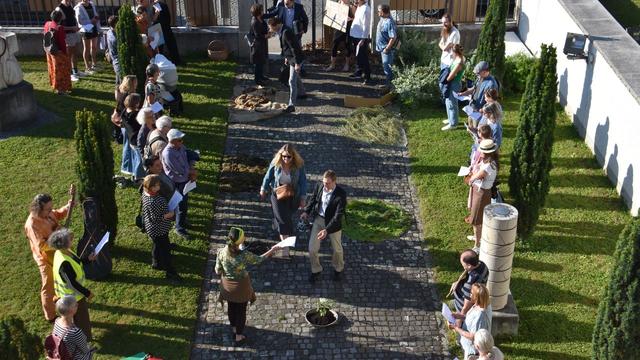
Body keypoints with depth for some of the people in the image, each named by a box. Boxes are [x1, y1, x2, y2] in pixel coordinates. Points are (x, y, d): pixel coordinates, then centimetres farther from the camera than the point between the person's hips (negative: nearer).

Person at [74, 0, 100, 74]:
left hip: (94, 28, 6)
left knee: (94, 47, 15)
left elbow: (96, 16, 13)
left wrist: (99, 29, 11)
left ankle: (93, 64, 31)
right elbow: (80, 21, -17)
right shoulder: (79, 8, -12)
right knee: (86, 48, 2)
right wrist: (91, 21, -21)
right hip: (86, 30, -6)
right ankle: (87, 67, 9)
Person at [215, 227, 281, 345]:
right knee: (241, 310, 19)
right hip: (241, 287, -3)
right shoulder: (244, 255, -32)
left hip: (227, 286, 3)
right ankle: (239, 337, 35)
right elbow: (258, 259, -13)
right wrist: (271, 251, 2)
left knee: (231, 307, 28)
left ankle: (234, 330, 50)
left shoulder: (221, 252, -23)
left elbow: (218, 271, -12)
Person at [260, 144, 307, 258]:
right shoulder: (275, 164, -18)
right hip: (278, 195, -1)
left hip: (293, 197, 1)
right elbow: (268, 177, -1)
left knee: (285, 217, 19)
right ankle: (286, 248, 0)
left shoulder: (299, 166, -19)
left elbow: (303, 182, -8)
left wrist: (302, 198, -7)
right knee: (283, 219, -4)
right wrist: (263, 190, 11)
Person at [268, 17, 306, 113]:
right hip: (291, 57, 10)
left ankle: (291, 105, -12)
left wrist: (297, 63, -26)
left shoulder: (286, 32, -26)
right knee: (296, 77, 28)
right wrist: (286, 57, 25)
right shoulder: (282, 31, 4)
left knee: (292, 81, -12)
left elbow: (294, 47, -27)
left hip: (295, 59, -10)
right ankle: (302, 93, 51)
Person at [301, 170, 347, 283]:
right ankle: (316, 270, 28)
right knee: (312, 248, 2)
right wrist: (306, 211, -5)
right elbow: (313, 199, 9)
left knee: (337, 248, 18)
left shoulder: (341, 194, -27)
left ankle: (338, 269, 47)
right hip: (318, 219, 3)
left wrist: (327, 230, -34)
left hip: (333, 222, -3)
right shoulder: (319, 186, -13)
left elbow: (338, 215, -27)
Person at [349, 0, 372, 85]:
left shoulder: (365, 9, -21)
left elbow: (366, 25, -22)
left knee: (363, 58, -5)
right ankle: (358, 72, 37)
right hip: (355, 35, 10)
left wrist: (363, 39, -22)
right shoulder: (359, 7, 8)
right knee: (357, 56, 22)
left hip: (361, 37, -10)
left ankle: (367, 77, 0)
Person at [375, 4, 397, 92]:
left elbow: (393, 38, -25)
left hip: (387, 49, -10)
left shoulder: (390, 22, -23)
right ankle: (388, 84, 31)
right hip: (382, 48, 10)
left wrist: (386, 49, -22)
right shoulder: (382, 19, 6)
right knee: (385, 68, 19)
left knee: (387, 68, -3)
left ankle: (390, 87, 5)